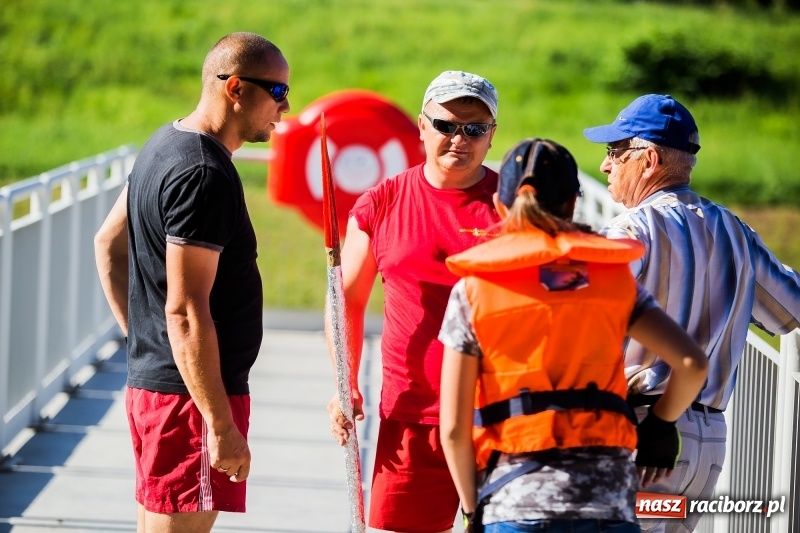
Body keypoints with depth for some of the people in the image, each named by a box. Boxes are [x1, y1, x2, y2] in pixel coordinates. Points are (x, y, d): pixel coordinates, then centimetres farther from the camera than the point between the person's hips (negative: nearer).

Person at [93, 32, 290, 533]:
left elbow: (109, 243, 23)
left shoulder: (166, 144, 12)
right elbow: (185, 311, -24)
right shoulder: (204, 174, -20)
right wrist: (222, 426, -22)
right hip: (190, 391, -10)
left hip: (149, 377, 10)